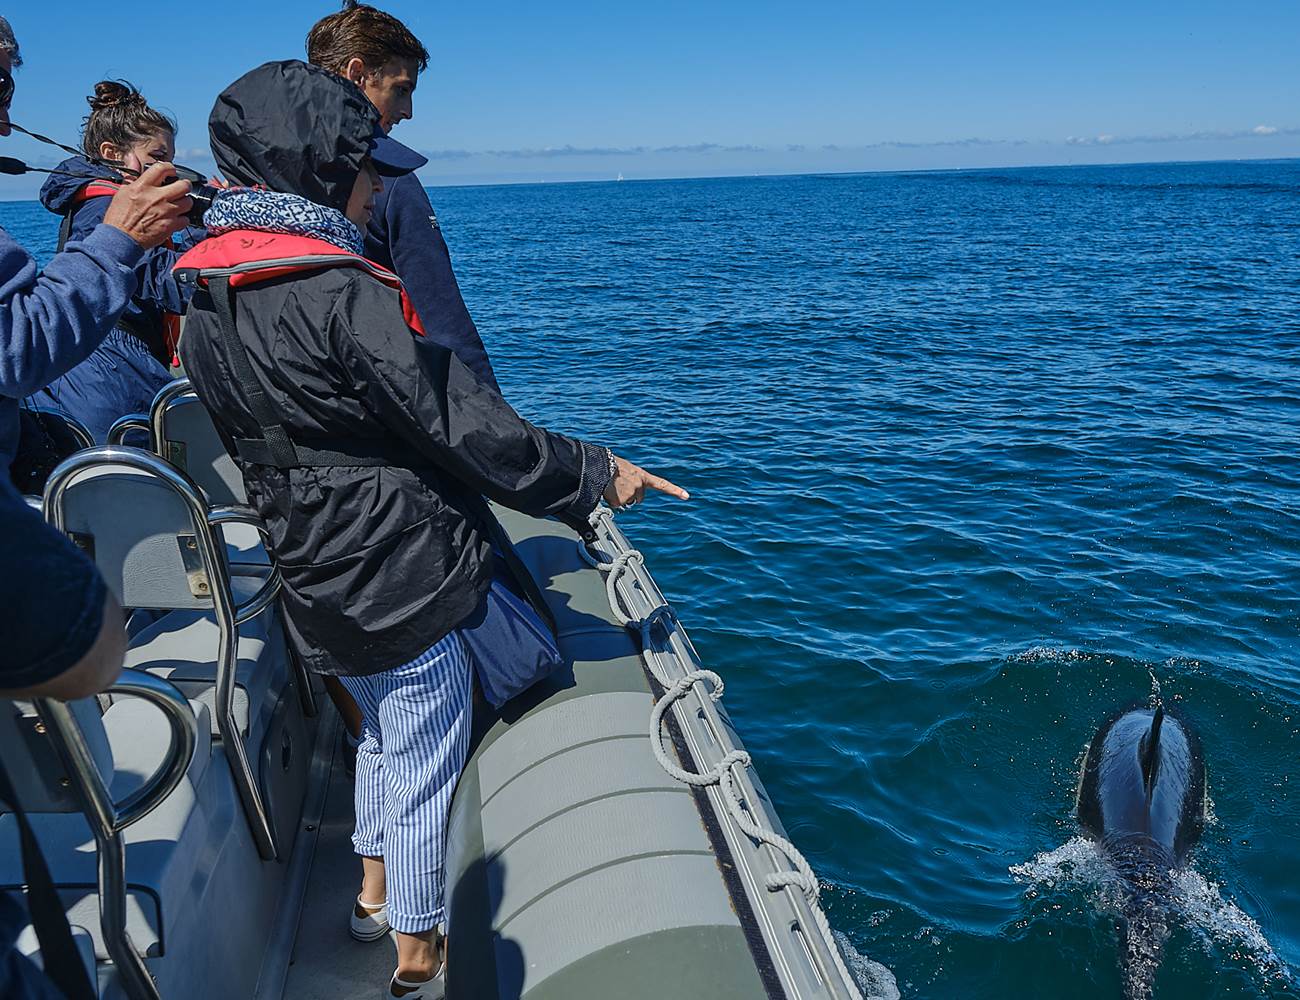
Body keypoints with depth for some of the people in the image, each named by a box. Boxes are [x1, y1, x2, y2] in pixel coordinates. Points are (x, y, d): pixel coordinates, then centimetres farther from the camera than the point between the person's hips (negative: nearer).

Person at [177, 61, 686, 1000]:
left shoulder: (205, 295, 4)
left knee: (383, 729, 29)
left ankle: (375, 888, 48)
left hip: (317, 582, 9)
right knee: (422, 764, 10)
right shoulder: (343, 294, -24)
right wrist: (594, 473, -12)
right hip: (399, 581, -9)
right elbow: (467, 428, -23)